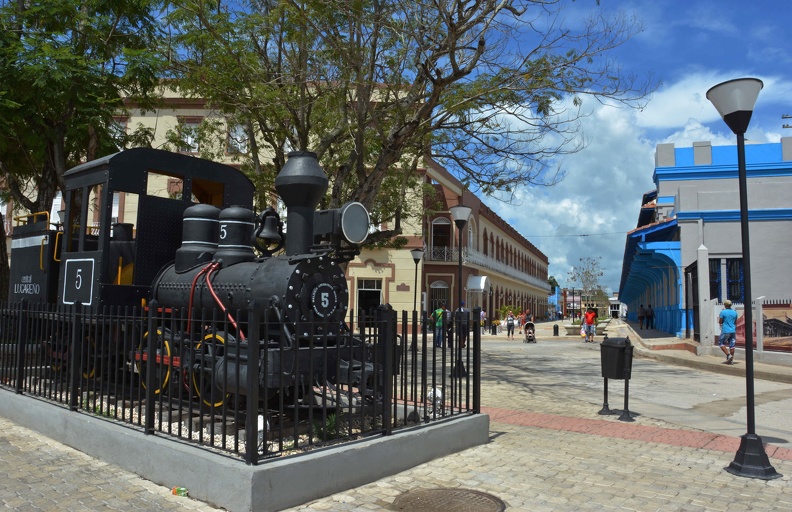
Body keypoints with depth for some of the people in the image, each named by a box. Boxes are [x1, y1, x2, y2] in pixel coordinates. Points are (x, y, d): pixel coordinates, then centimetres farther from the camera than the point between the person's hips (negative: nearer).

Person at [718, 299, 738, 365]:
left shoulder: (723, 312, -10)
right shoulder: (734, 312, 6)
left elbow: (720, 322, -4)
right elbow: (735, 323, 15)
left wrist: (719, 317, 10)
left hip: (725, 331, -5)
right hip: (733, 331, 5)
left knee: (721, 343, 9)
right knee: (732, 345, 6)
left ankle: (728, 355, -8)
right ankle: (731, 360, 8)